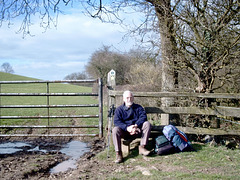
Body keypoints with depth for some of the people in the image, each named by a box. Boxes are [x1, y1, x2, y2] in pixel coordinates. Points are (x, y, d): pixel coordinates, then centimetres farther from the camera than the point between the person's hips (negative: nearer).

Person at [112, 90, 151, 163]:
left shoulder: (138, 107, 11)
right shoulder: (119, 109, 6)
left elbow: (143, 117, -6)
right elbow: (117, 122, -10)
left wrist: (135, 126, -25)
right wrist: (127, 128, -28)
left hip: (137, 131, 1)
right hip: (124, 132, -1)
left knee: (147, 124, -23)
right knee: (115, 129, -31)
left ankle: (142, 147, -24)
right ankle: (118, 153, -29)